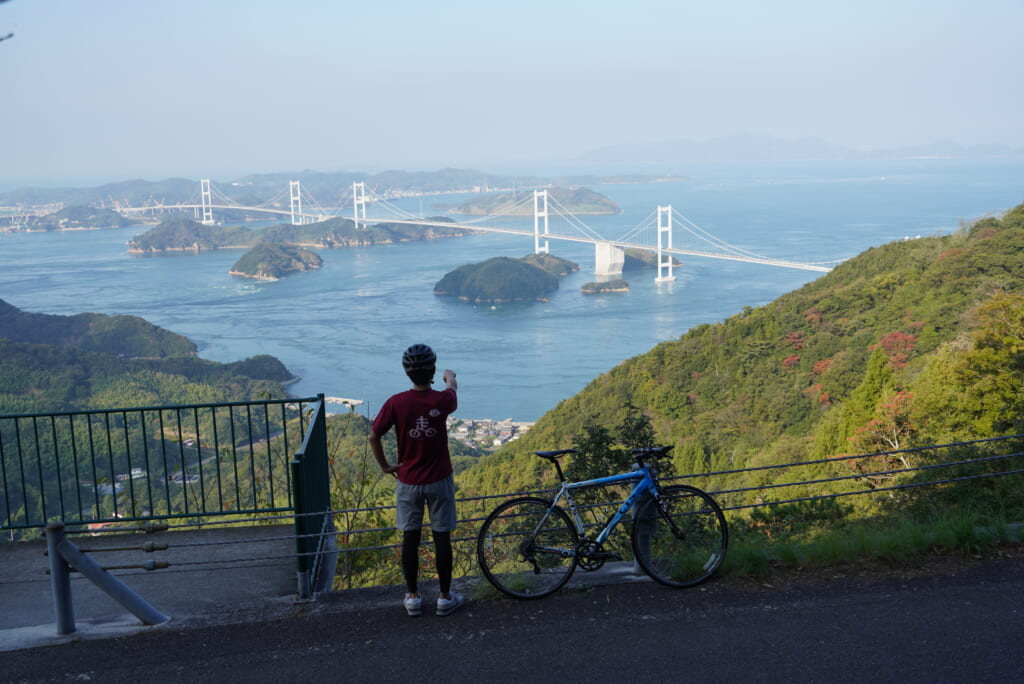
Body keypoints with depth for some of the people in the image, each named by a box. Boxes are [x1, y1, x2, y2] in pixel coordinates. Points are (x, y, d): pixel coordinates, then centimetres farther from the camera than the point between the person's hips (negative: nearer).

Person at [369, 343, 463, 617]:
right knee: (442, 537, 8)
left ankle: (412, 597, 19)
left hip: (408, 481, 1)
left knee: (410, 537, 10)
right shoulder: (442, 401, -13)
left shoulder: (396, 403, -14)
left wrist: (385, 466, 8)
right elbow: (452, 389, 12)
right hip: (439, 481, 0)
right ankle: (445, 597, 17)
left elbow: (374, 436, -7)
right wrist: (450, 377, 36)